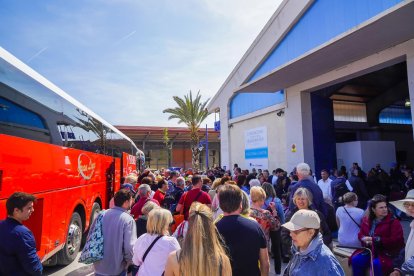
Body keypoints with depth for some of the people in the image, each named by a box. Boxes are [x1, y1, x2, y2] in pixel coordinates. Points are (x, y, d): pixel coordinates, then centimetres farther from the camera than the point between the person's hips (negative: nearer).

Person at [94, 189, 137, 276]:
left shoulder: (102, 215, -4)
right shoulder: (128, 220, -20)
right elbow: (130, 247, -23)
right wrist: (129, 261, -4)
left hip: (99, 266, 5)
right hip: (116, 269, -5)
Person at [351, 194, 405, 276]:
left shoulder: (393, 222, -6)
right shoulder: (367, 220, 8)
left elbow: (397, 241, -15)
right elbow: (361, 234, 17)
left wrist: (376, 240, -20)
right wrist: (364, 239, -9)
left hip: (386, 252, -4)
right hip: (369, 249, 4)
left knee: (376, 264, -33)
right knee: (356, 259, -19)